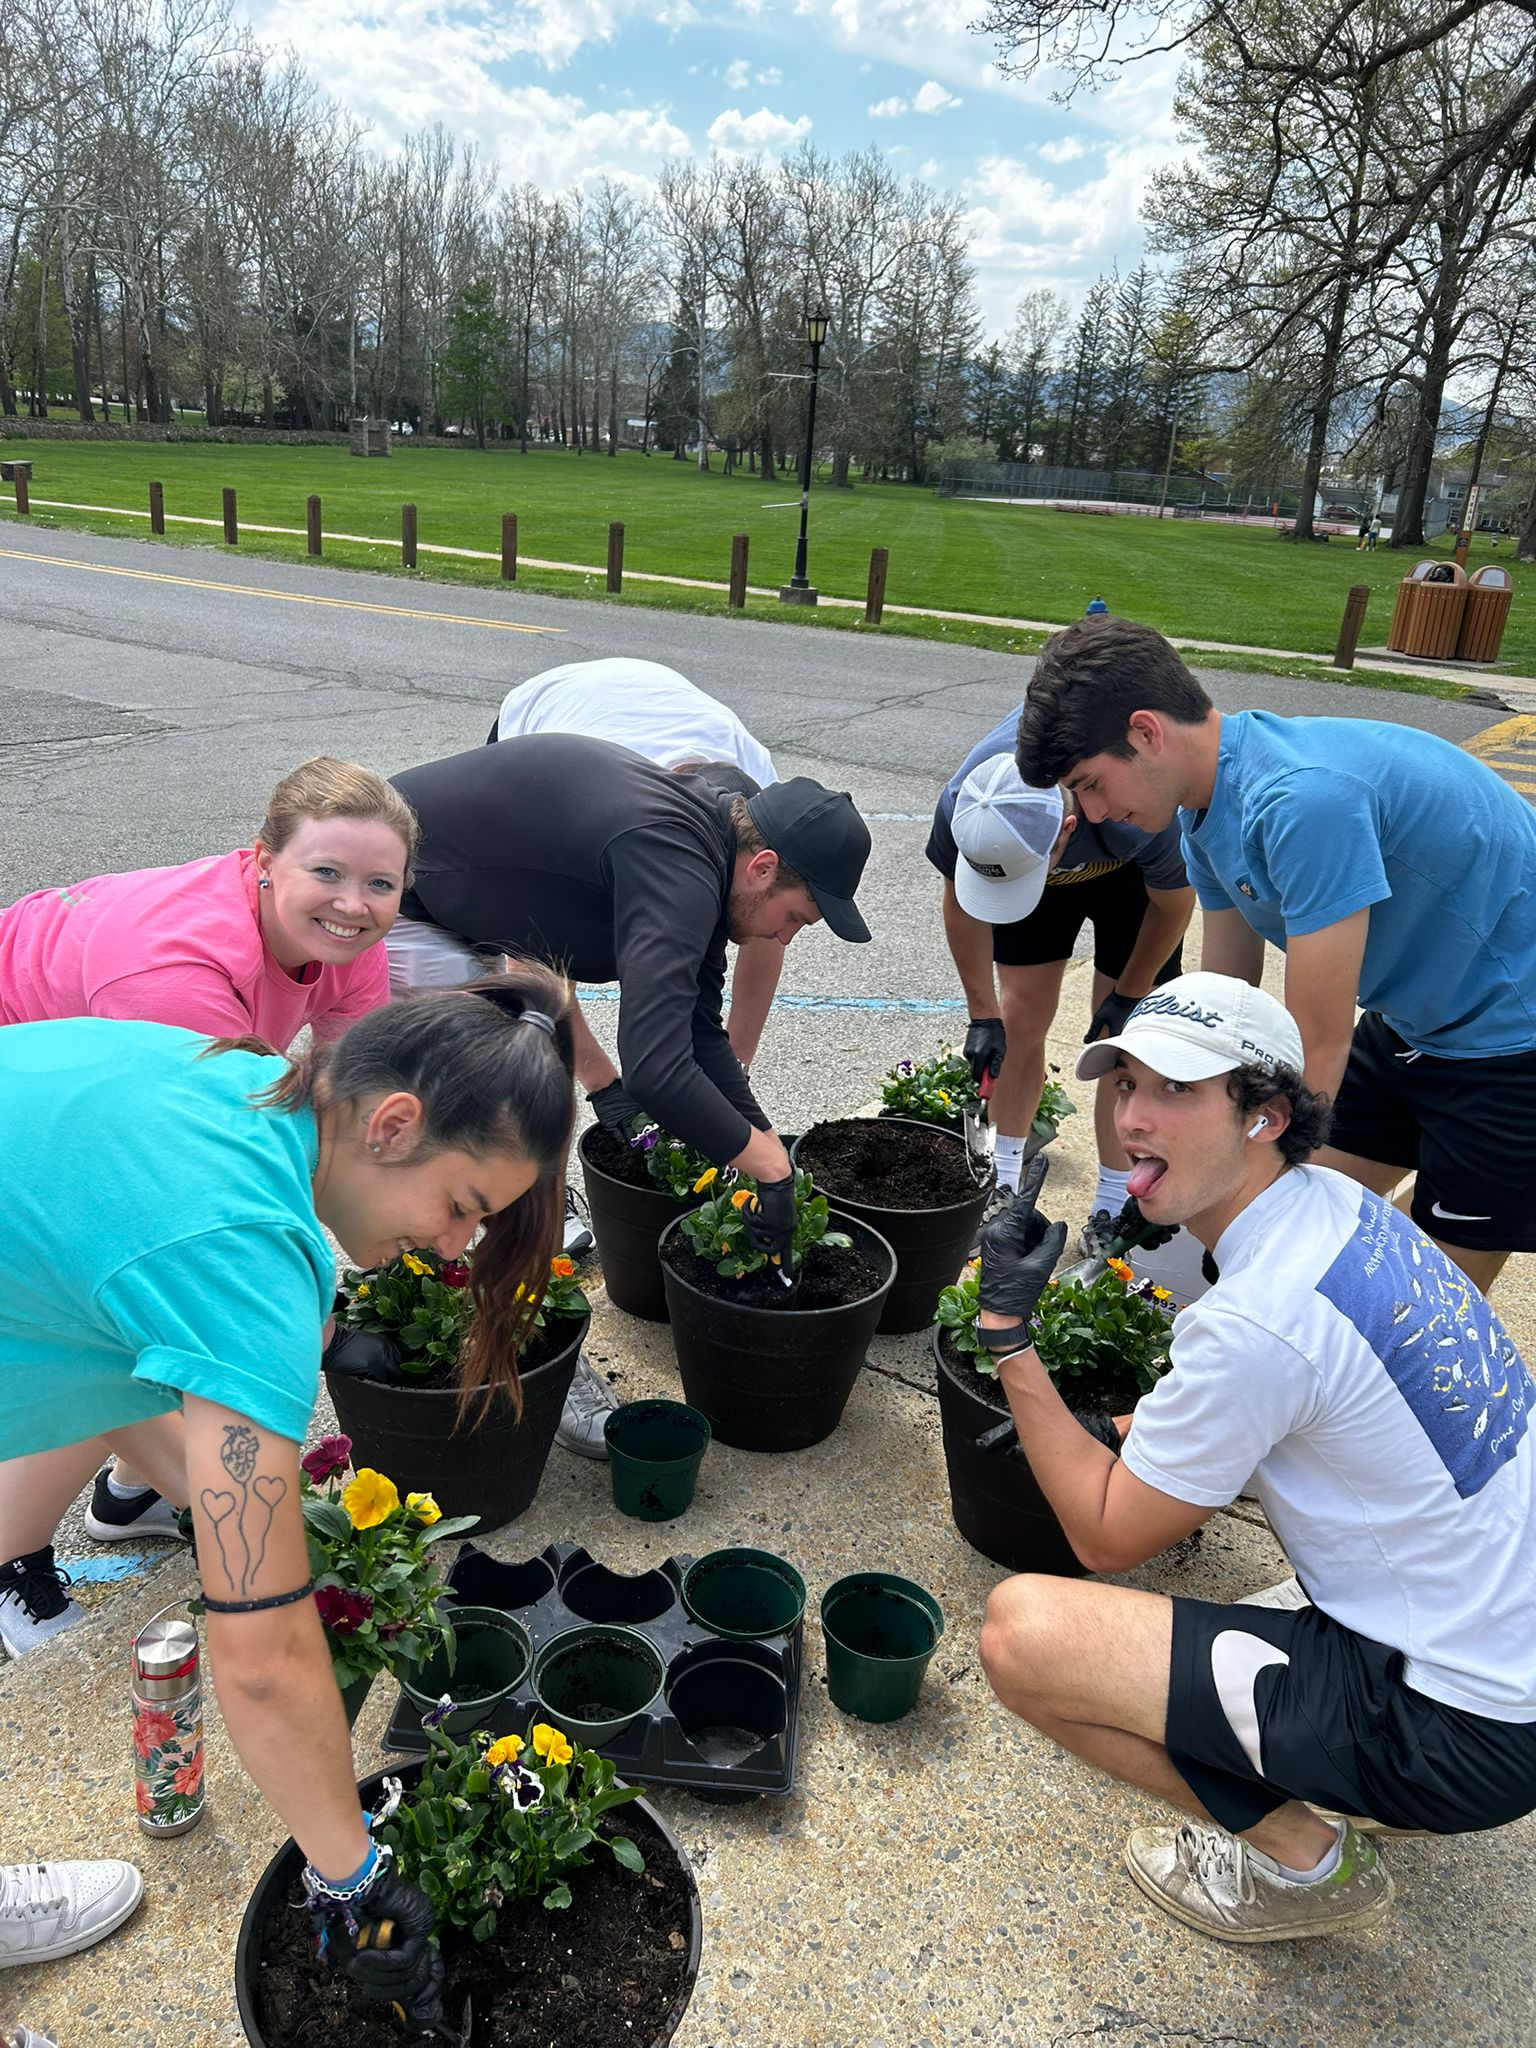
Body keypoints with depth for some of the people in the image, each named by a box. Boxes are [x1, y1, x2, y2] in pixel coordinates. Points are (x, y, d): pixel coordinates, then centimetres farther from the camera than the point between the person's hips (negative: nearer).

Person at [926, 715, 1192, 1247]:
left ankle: (1112, 1206, 8)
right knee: (1019, 1021, 0)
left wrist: (1129, 997, -9)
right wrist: (982, 1016, -9)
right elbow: (961, 906, -12)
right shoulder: (960, 809, -35)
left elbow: (1174, 902, -20)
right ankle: (1003, 1182, 16)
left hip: (1131, 871, -2)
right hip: (1029, 849, 3)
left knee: (1120, 1038, -6)